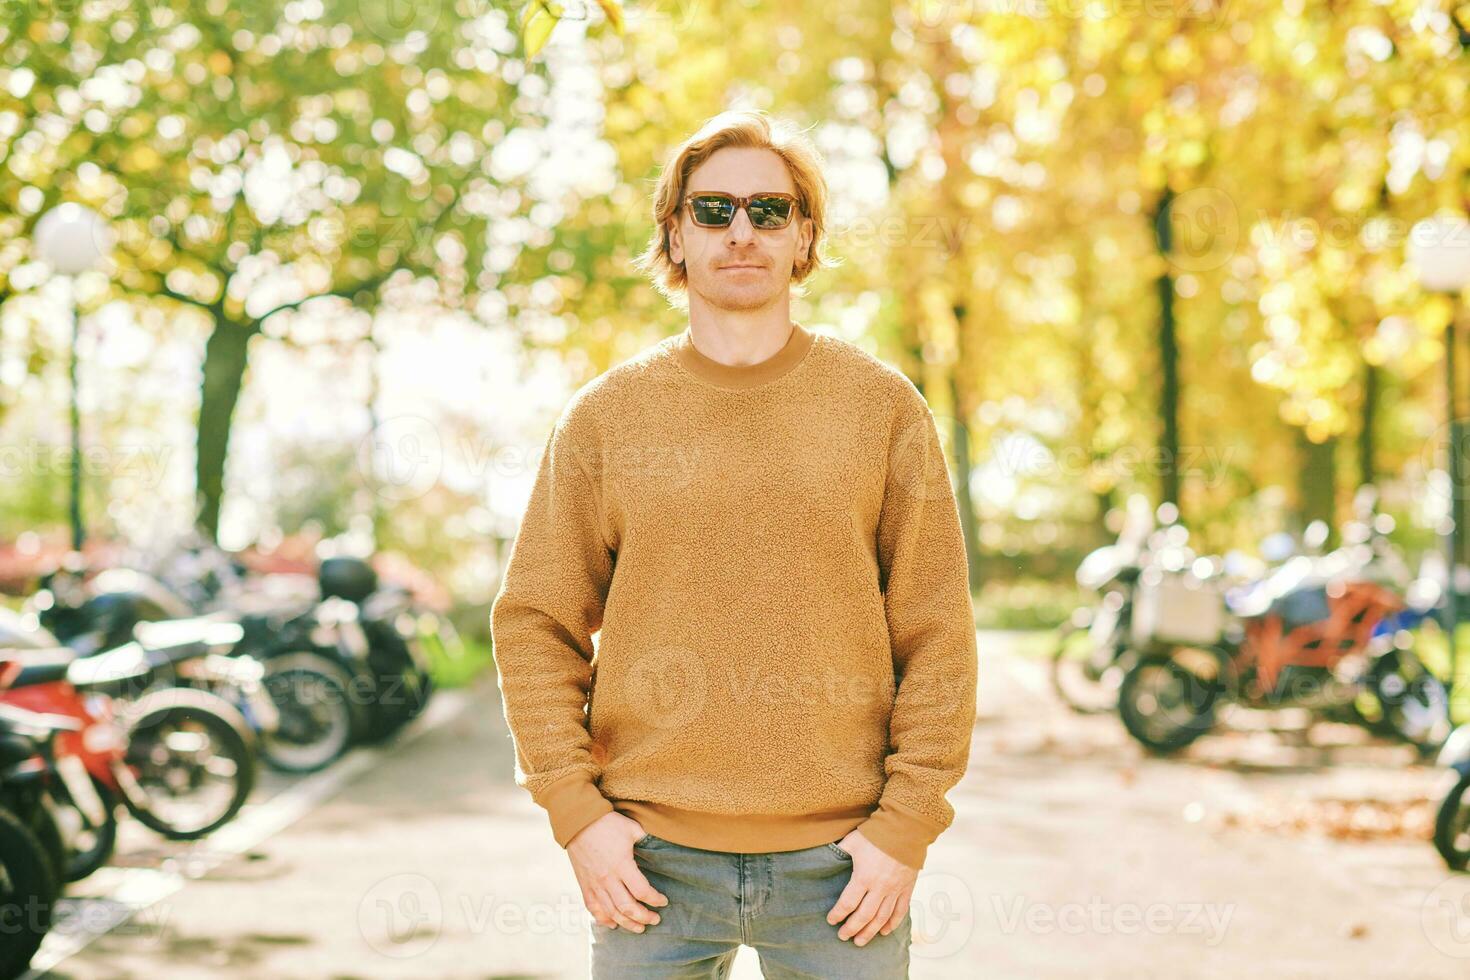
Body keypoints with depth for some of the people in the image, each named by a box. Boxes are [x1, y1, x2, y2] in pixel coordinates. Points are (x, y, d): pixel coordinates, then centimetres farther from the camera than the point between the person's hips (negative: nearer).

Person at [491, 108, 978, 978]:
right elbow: (535, 624, 5)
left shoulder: (884, 406, 3)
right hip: (653, 859, 1)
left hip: (839, 864, 0)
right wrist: (575, 808, -3)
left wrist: (906, 825, -4)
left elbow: (937, 635, 2)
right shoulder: (604, 414, 5)